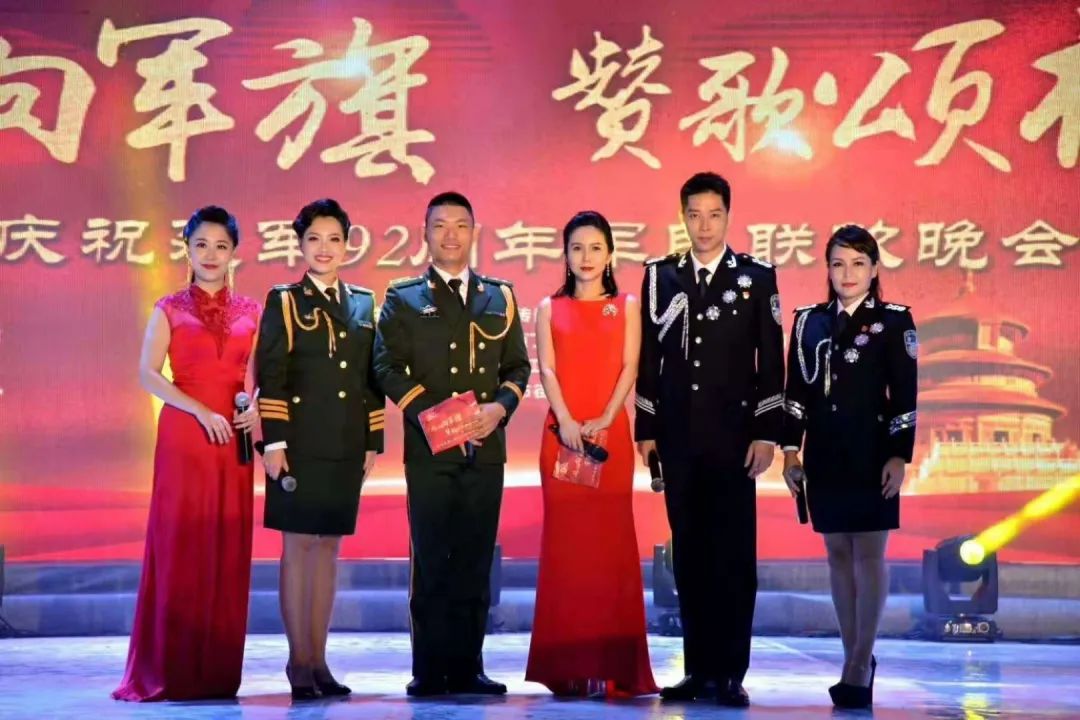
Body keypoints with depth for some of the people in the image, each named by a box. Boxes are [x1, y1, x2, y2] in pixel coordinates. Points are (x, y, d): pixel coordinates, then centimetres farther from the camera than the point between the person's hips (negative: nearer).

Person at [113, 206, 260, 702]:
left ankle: (217, 671, 10)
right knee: (178, 544, -4)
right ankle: (168, 670, 3)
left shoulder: (250, 311, 11)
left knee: (228, 550, 2)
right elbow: (148, 373, -5)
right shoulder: (170, 309, 4)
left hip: (233, 437, 3)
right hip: (183, 433, -2)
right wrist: (200, 410, -16)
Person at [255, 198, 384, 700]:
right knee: (298, 546, -1)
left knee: (328, 547, 8)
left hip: (346, 448, 4)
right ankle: (299, 661, 7)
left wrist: (373, 442, 9)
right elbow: (270, 377, -5)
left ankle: (318, 659, 15)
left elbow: (372, 378, 13)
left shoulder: (364, 303, 13)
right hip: (301, 444, -4)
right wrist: (273, 442, -12)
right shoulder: (283, 302, 2)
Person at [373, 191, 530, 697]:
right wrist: (432, 413, -13)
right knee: (431, 561, -2)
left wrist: (500, 407, -7)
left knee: (475, 561, 4)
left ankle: (467, 668, 10)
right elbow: (388, 367, -1)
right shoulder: (403, 298, 7)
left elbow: (517, 366, 13)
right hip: (429, 447, -2)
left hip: (486, 447, 2)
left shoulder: (500, 297, 15)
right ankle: (430, 670, 4)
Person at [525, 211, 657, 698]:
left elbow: (629, 369, 1)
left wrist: (605, 420, -13)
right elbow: (547, 370, 2)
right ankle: (567, 667, 2)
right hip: (562, 434, 1)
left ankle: (612, 667, -1)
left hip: (611, 435, -1)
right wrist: (566, 421, -13)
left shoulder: (627, 307, 12)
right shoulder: (549, 308, 13)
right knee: (565, 540, -1)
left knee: (610, 540, -4)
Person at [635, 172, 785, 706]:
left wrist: (766, 434, -6)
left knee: (733, 555, -1)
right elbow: (649, 358, 9)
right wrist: (646, 430, 5)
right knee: (689, 555, 6)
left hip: (733, 437, -2)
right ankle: (699, 670, 13)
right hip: (678, 438, 2)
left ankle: (730, 673, 4)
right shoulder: (660, 276, 9)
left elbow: (771, 361, 0)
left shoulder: (757, 277, 3)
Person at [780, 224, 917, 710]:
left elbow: (905, 395, -5)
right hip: (824, 455, 4)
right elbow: (795, 390, 9)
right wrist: (790, 450, 4)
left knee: (868, 553, -4)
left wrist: (899, 456, -11)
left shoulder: (894, 321, -1)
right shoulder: (809, 321, 8)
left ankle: (859, 667, 0)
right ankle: (856, 660, 18)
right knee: (838, 553, 8)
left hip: (872, 453, -4)